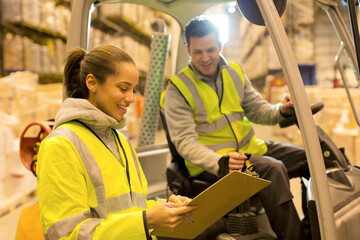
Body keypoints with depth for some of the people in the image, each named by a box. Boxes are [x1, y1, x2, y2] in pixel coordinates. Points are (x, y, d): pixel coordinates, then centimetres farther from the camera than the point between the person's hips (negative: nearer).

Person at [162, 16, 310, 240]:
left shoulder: (235, 73, 11)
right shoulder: (177, 90, -7)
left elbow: (258, 110, 16)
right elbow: (185, 142, -16)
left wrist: (281, 110, -8)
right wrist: (220, 163, -33)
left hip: (250, 148, 7)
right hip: (210, 163, -6)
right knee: (273, 169, -31)